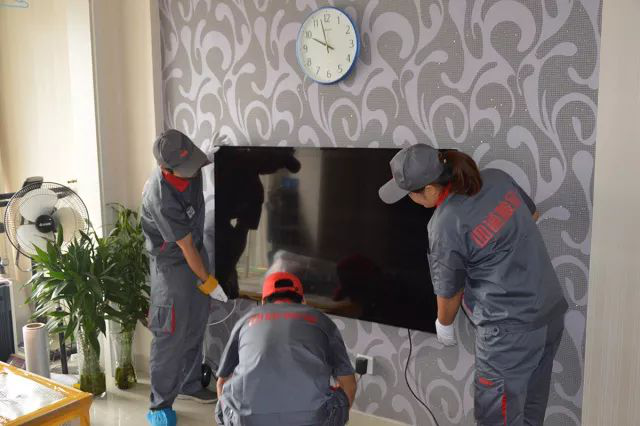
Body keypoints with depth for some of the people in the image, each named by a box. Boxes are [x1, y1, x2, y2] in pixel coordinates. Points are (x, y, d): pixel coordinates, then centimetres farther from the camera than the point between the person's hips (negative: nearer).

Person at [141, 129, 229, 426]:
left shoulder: (189, 168, -12)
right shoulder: (162, 198, -32)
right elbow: (185, 246, -22)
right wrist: (208, 281, -14)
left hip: (196, 251, 8)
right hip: (172, 262, -7)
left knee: (196, 325, 15)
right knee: (171, 333, -3)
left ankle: (189, 385, 31)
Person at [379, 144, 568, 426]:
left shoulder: (446, 226, -21)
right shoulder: (496, 178, -2)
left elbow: (449, 292, -6)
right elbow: (532, 215, 17)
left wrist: (444, 325, 13)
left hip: (510, 329, -8)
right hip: (552, 312, 8)